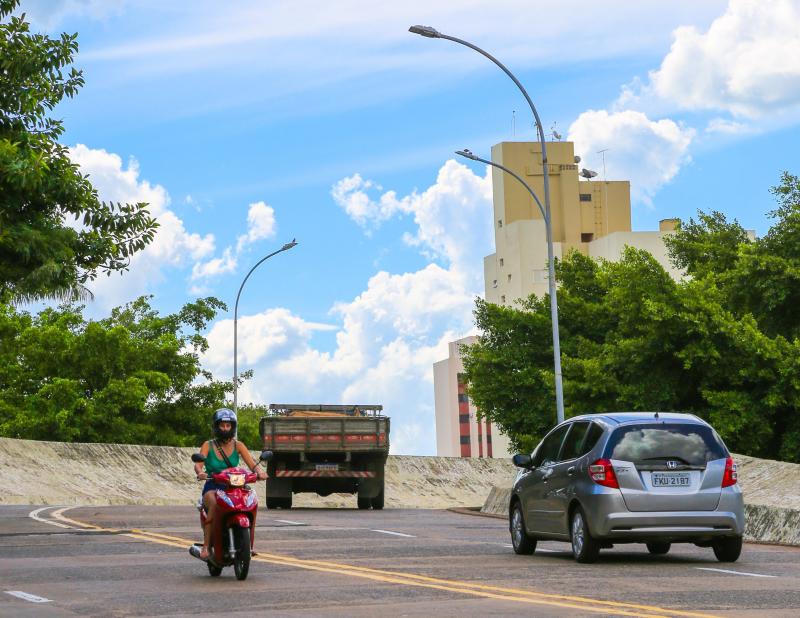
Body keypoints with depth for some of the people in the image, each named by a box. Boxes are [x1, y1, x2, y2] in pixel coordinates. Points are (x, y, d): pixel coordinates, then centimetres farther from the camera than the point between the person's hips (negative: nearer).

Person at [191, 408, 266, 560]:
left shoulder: (238, 445, 10)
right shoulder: (208, 445, 6)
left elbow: (252, 463, -2)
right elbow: (198, 464, -10)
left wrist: (259, 471, -25)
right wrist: (200, 472, -33)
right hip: (212, 487, -2)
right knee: (214, 505, -36)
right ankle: (205, 546, -35)